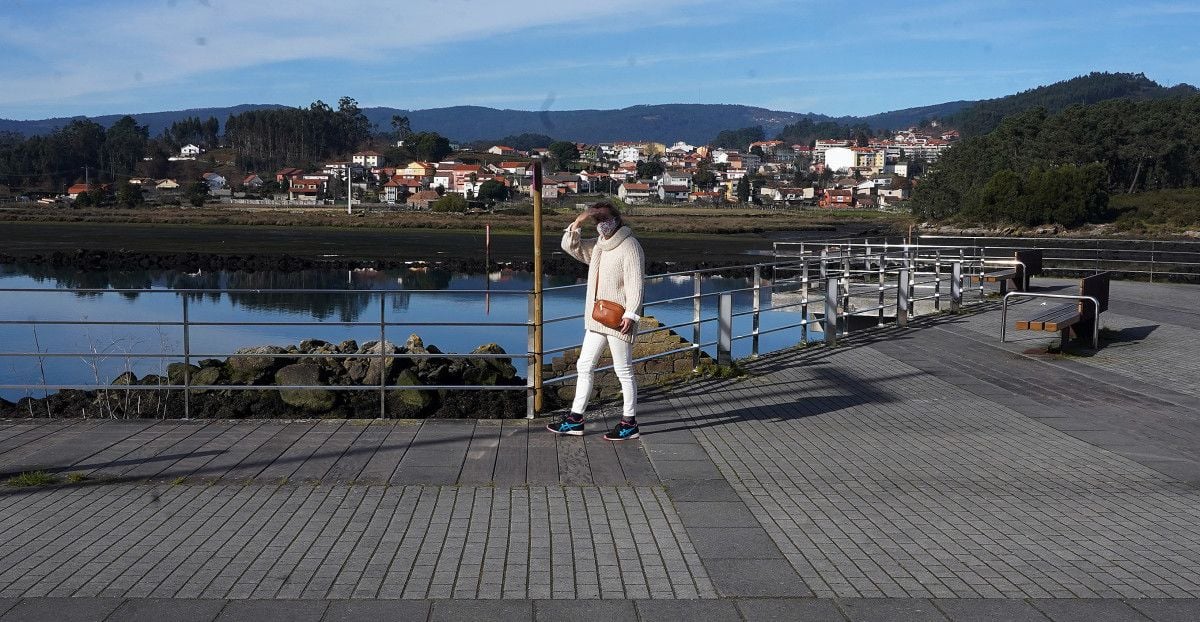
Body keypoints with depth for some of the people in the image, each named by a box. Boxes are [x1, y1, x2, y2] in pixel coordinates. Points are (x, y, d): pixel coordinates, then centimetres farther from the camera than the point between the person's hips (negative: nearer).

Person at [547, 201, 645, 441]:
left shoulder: (630, 246, -11)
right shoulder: (598, 245, 14)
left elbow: (635, 284, -16)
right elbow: (569, 245, 15)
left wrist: (630, 314, -23)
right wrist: (578, 222, 1)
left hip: (618, 320, -8)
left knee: (623, 370, 0)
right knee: (584, 366, 10)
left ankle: (629, 423, 10)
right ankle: (575, 419, 18)